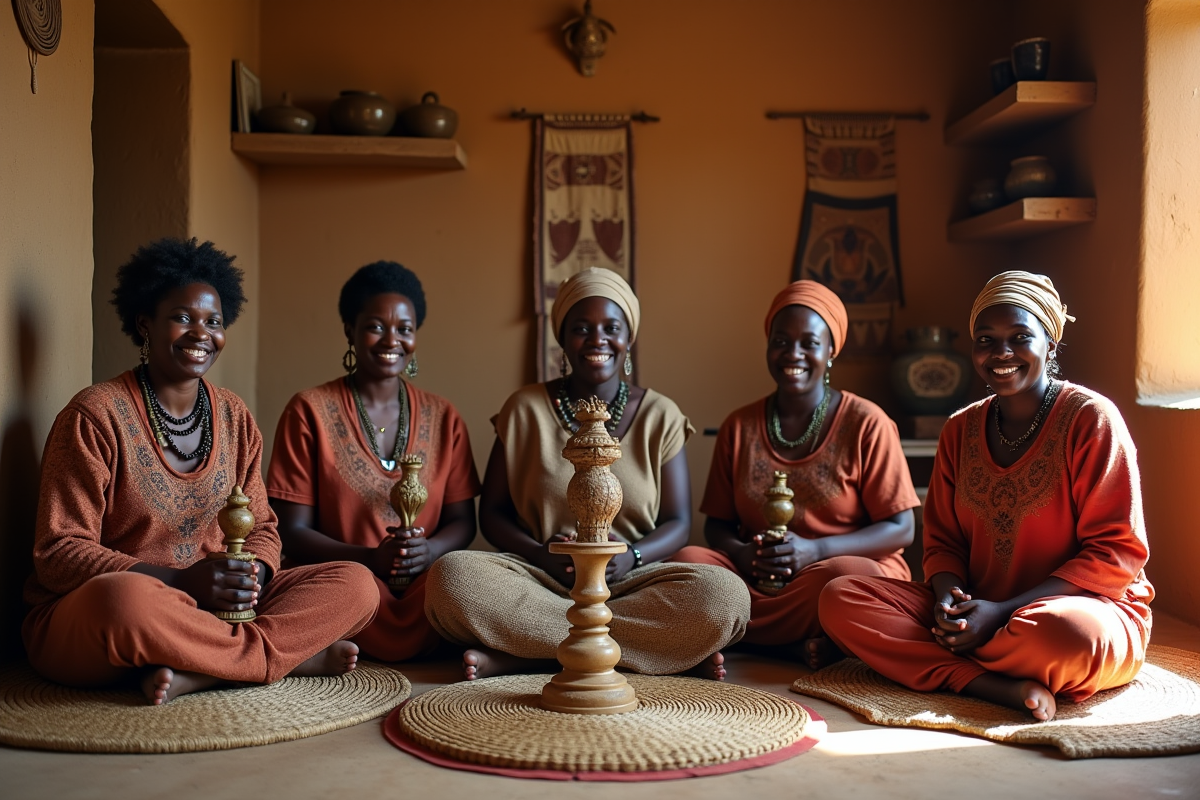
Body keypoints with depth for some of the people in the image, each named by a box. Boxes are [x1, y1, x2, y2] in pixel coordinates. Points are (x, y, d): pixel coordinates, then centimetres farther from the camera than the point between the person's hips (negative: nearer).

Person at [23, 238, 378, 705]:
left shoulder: (234, 418, 10)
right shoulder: (94, 416, -8)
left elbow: (261, 526, 12)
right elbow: (59, 555, -12)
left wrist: (253, 574, -13)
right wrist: (181, 582, -25)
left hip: (213, 609, 5)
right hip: (84, 620, -5)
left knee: (355, 585, -12)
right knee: (125, 597, -42)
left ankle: (191, 675, -27)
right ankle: (297, 653, -20)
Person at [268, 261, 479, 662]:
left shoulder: (442, 418, 13)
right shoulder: (309, 412, 2)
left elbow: (462, 520, 12)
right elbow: (291, 531, -1)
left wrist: (430, 550, -13)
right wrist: (371, 558, -19)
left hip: (425, 583, 2)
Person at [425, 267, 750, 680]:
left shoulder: (660, 416, 8)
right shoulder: (525, 409, 7)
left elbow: (677, 522, 6)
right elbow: (492, 512, 7)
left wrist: (631, 557, -15)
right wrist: (543, 557, -13)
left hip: (632, 583, 1)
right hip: (542, 581, 0)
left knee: (726, 596, -30)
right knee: (452, 576, -32)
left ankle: (519, 655, -26)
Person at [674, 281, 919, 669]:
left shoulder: (866, 424, -1)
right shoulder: (739, 427, 10)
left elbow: (900, 529, -3)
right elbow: (717, 524, 13)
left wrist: (815, 551, -18)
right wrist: (742, 554, -12)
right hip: (756, 578, 3)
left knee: (848, 576, -38)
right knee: (688, 562, -26)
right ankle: (798, 646, -23)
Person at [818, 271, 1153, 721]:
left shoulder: (1090, 418, -8)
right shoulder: (960, 431, 9)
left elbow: (1117, 553, -11)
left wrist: (1002, 611, -19)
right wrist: (949, 598, -12)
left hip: (1091, 610, -5)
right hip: (973, 614, 5)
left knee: (1065, 632, -42)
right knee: (840, 599, -15)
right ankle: (1000, 687, -26)